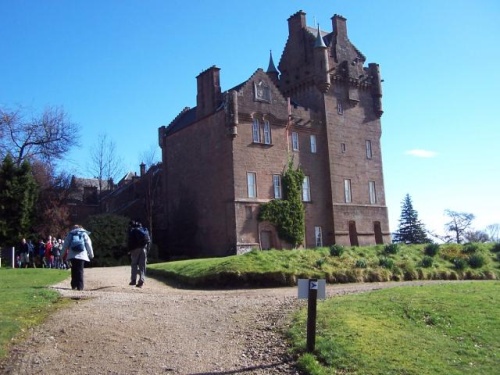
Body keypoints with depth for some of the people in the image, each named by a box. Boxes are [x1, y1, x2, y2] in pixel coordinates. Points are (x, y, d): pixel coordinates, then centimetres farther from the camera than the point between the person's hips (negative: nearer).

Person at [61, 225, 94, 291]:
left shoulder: (70, 234, 13)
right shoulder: (84, 234, 9)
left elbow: (65, 245, 12)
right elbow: (89, 245, 6)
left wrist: (63, 255, 19)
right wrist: (91, 255, 12)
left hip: (72, 255, 2)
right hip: (82, 255, -2)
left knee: (74, 270, 11)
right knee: (80, 270, -1)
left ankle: (74, 285, 13)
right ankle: (80, 286, -6)